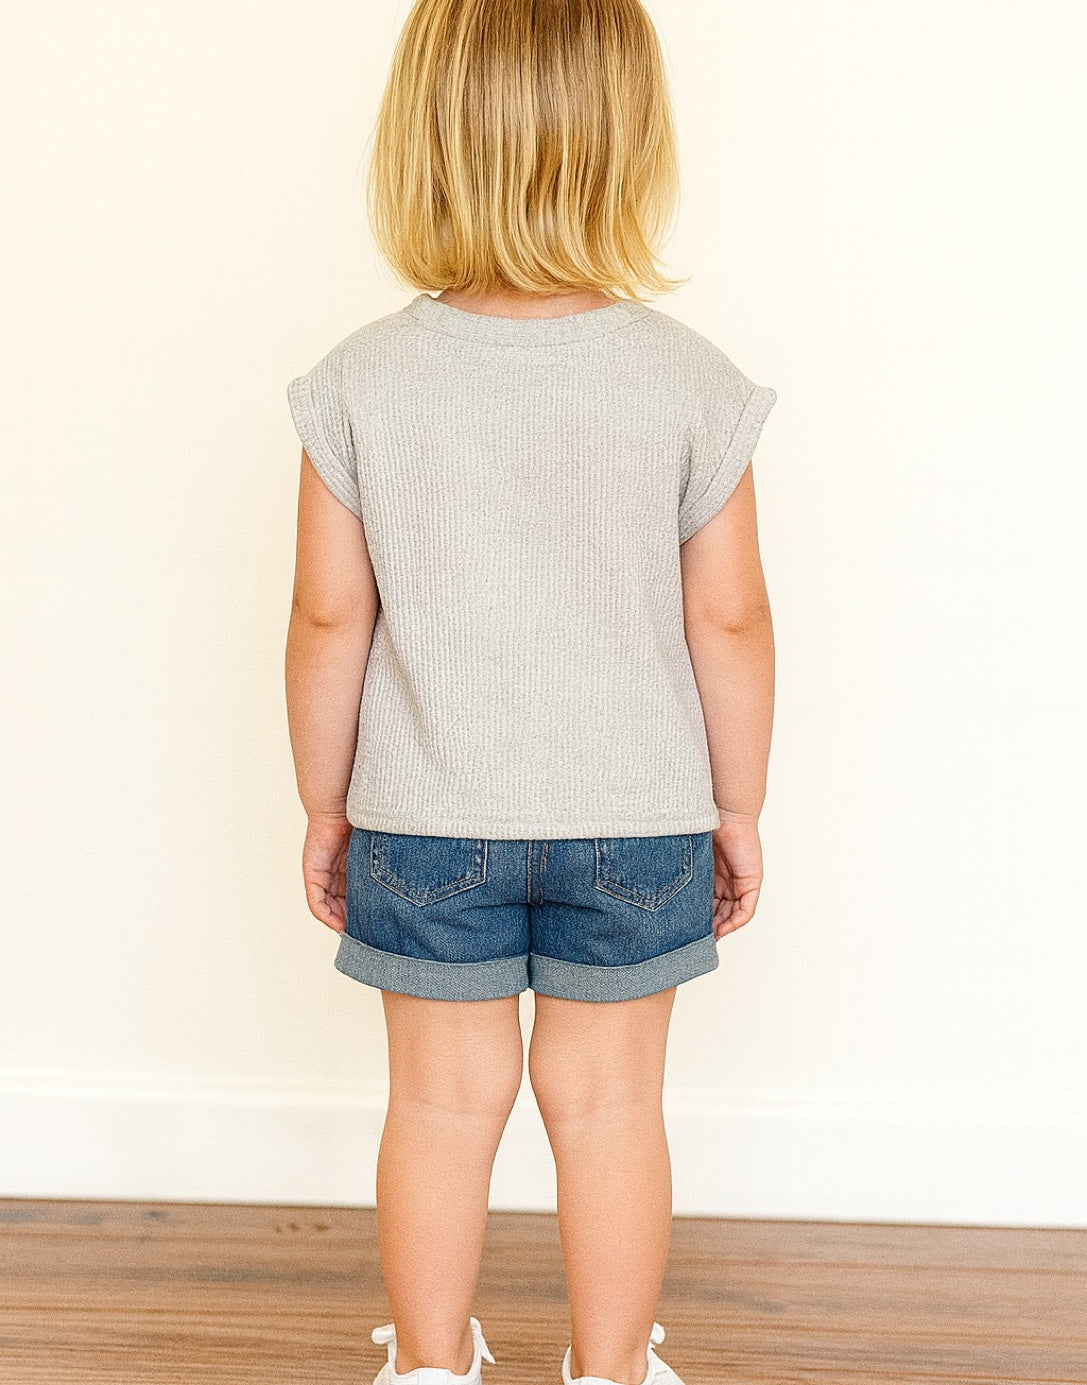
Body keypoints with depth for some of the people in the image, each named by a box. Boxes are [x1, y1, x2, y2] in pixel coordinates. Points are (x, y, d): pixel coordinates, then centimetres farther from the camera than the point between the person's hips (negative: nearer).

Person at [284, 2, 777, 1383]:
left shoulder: (362, 381, -10)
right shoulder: (690, 379, -10)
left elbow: (328, 621, -6)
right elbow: (730, 620, -6)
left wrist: (325, 802, 8)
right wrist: (738, 806, 7)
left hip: (424, 818, 0)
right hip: (636, 816, 0)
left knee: (445, 1096, 14)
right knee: (607, 1097, 14)